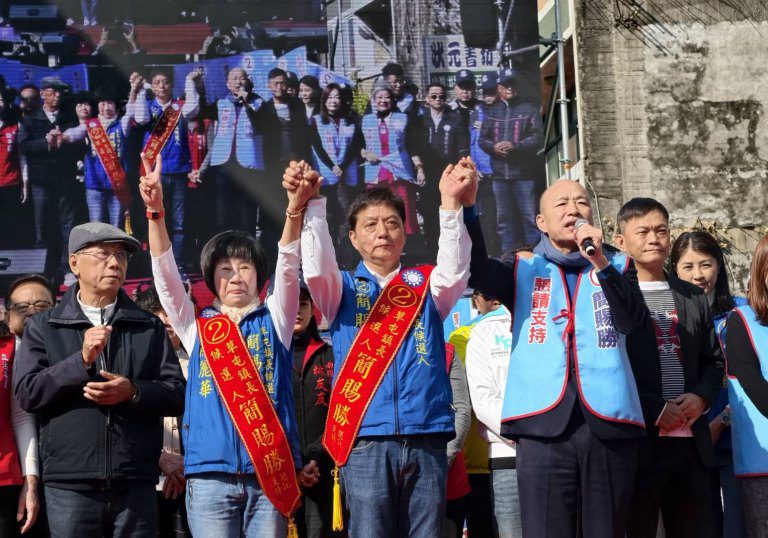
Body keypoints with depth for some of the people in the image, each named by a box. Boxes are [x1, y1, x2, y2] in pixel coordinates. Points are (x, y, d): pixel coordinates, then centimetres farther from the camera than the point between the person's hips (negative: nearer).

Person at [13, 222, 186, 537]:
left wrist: (133, 392, -11)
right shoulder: (43, 327, 10)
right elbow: (27, 394, -2)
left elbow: (177, 395, 8)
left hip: (136, 484, 2)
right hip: (69, 484, -1)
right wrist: (81, 361, -13)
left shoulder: (149, 328, 13)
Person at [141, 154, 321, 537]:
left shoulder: (273, 320, 12)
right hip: (211, 472, 0)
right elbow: (165, 273, 2)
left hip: (271, 469, 0)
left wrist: (295, 207, -20)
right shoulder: (197, 326, 13)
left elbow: (288, 266, -3)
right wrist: (155, 211, -12)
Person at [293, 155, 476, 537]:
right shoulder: (343, 290, 13)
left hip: (426, 438, 1)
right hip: (365, 438, -1)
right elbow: (316, 267, -8)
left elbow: (454, 269, -7)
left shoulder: (425, 285, 14)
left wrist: (450, 204, -23)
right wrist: (311, 205, -24)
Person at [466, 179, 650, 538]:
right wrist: (467, 206, -18)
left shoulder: (617, 266, 18)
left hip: (610, 423, 1)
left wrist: (600, 262, -10)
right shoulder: (524, 269, 15)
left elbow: (634, 321, 0)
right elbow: (476, 270, -5)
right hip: (545, 424, -1)